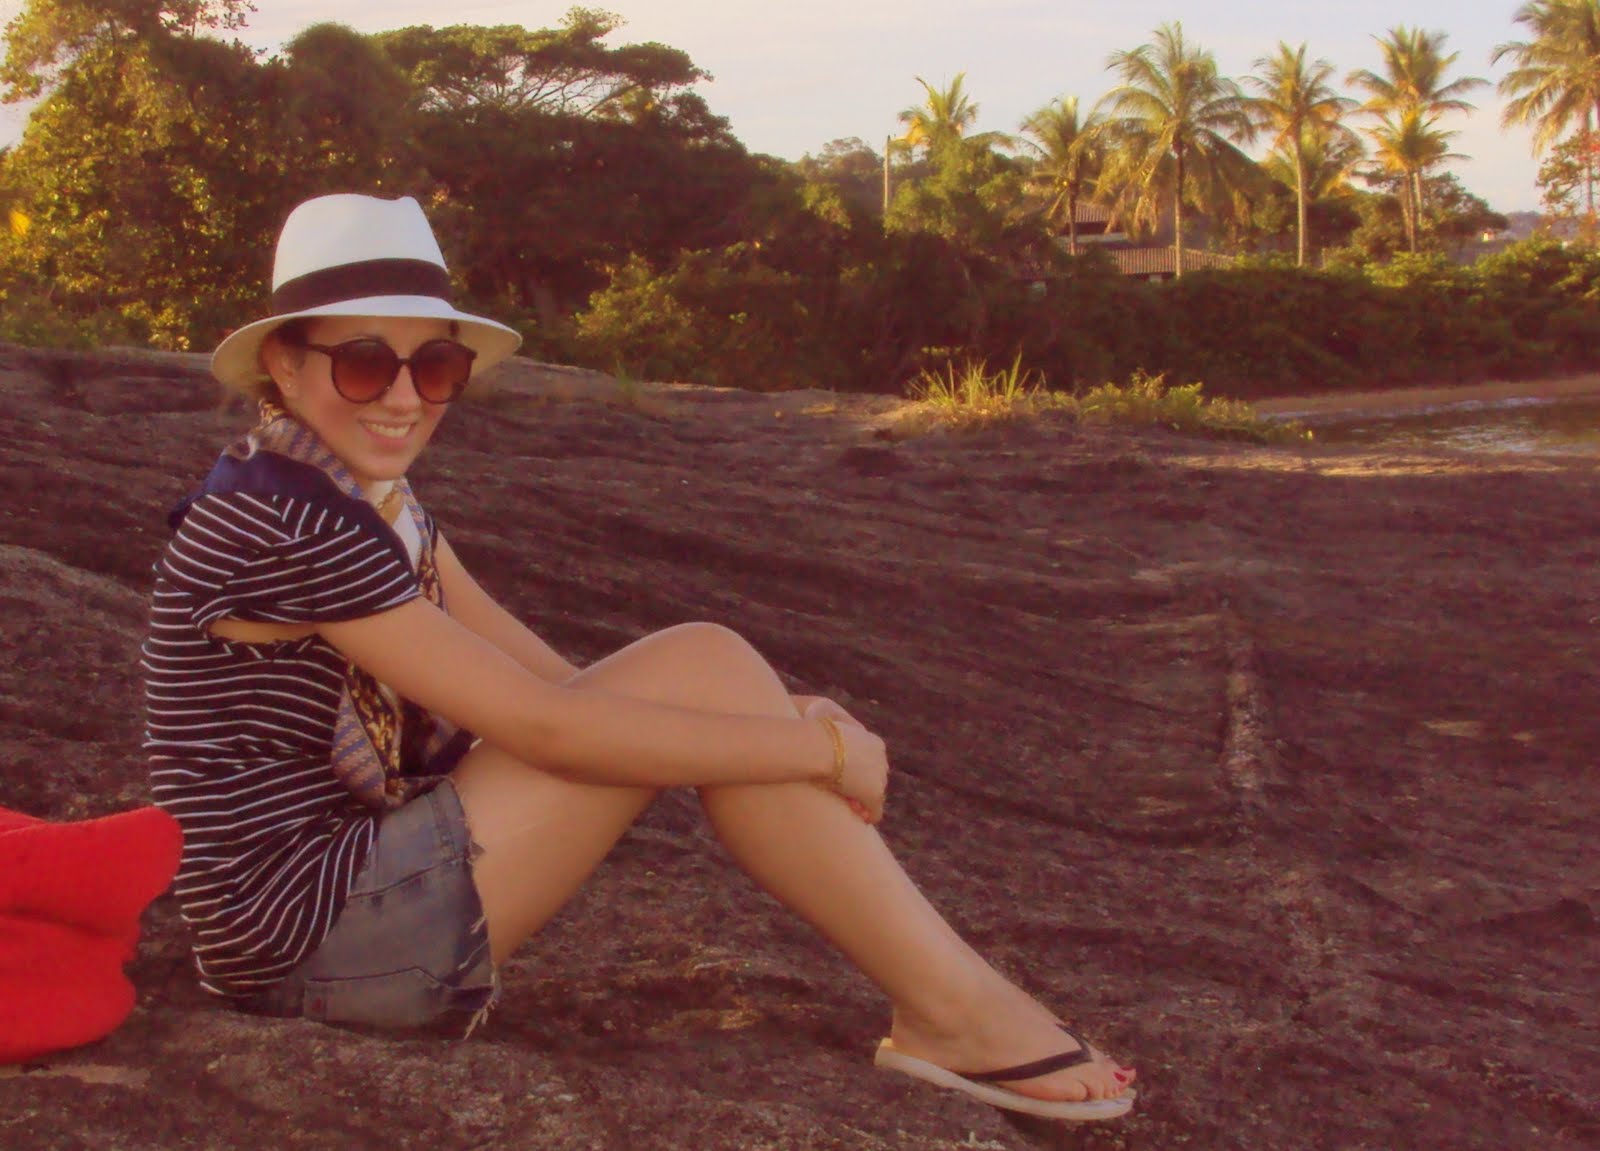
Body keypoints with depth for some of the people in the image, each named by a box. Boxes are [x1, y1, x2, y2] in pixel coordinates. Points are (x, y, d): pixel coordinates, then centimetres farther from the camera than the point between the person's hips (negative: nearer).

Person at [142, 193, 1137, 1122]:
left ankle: (949, 1001, -5)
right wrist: (818, 747, -17)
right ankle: (958, 1010, -9)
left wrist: (782, 725, -9)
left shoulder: (372, 501, 10)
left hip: (360, 879, 9)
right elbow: (540, 723, -23)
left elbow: (554, 677, 4)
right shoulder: (281, 519, -20)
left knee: (706, 667, -3)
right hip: (313, 938, -9)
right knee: (696, 672, -16)